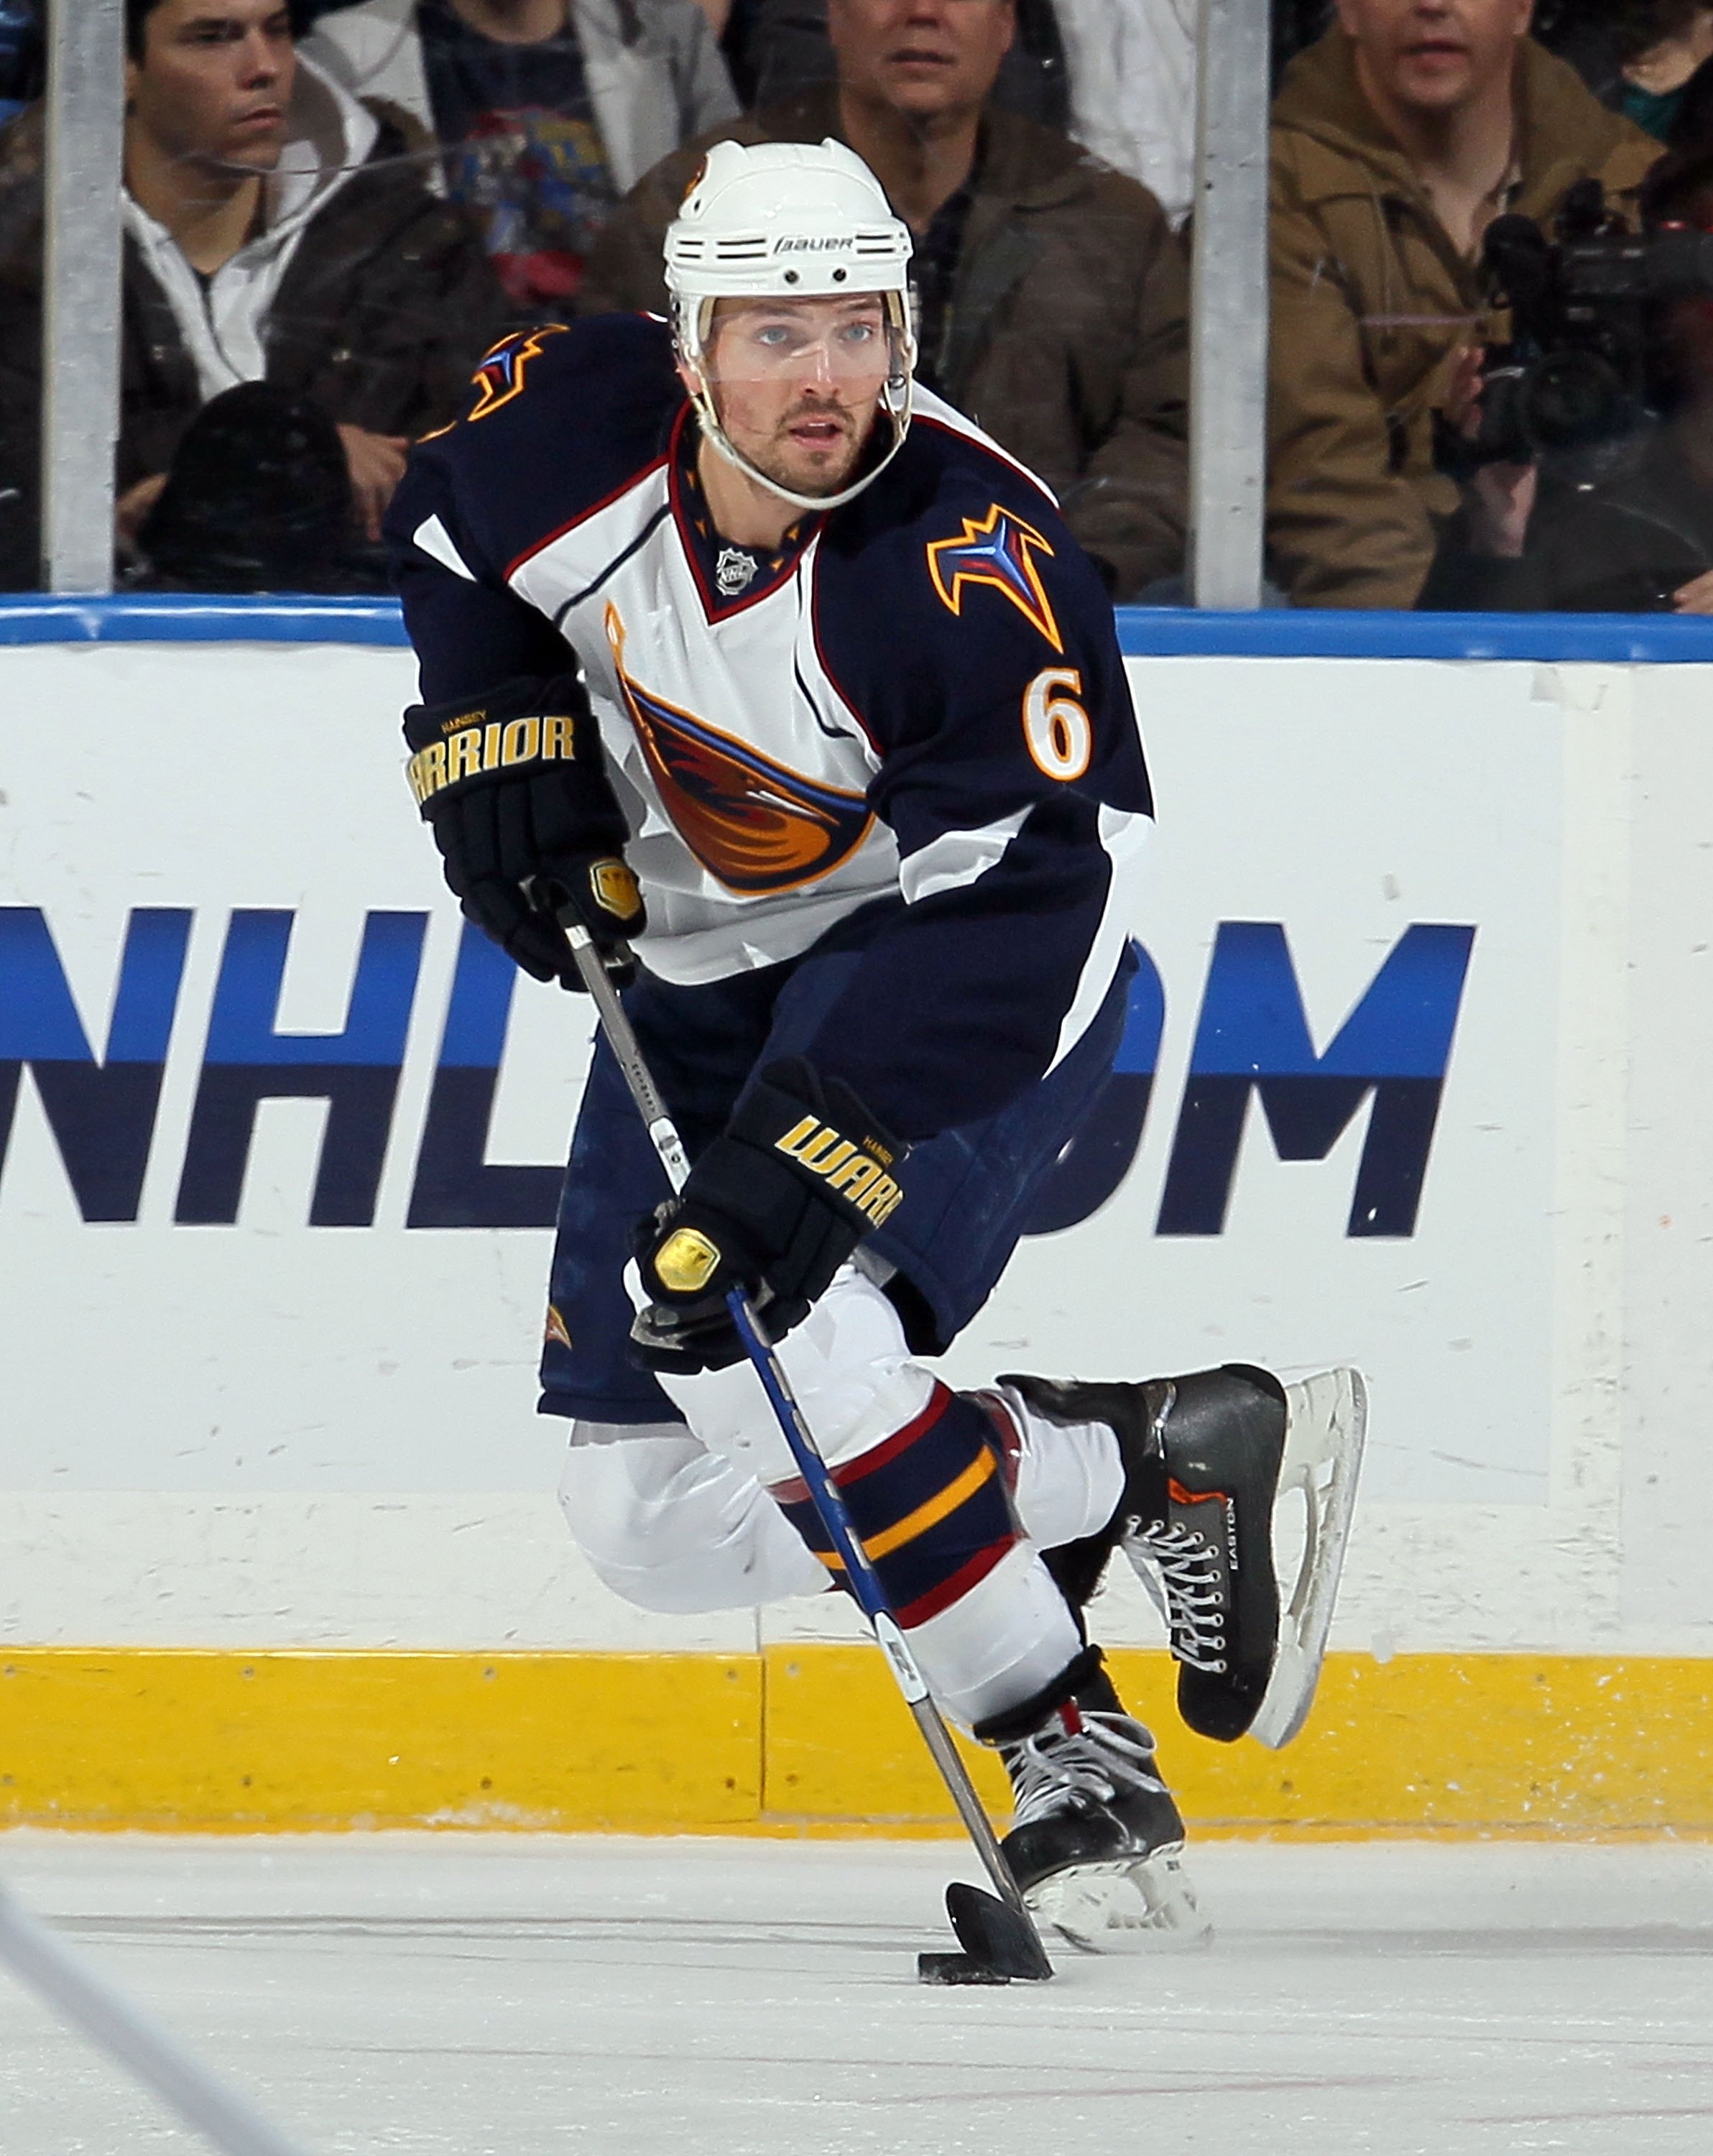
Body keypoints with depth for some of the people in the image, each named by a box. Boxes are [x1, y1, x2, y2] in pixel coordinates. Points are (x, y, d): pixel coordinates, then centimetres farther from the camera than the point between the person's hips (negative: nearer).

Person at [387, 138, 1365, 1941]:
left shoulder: (972, 556, -32)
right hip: (704, 971, 7)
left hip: (960, 971, -7)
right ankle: (1146, 1464, 13)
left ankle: (1074, 1765, -22)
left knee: (749, 1321, -33)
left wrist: (816, 1145, -48)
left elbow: (1018, 907, -39)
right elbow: (448, 538, 9)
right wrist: (500, 738, -7)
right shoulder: (580, 429, -16)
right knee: (655, 1525, 2)